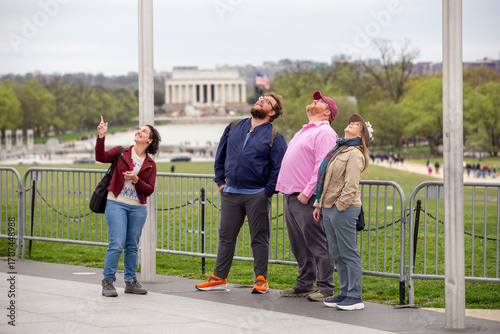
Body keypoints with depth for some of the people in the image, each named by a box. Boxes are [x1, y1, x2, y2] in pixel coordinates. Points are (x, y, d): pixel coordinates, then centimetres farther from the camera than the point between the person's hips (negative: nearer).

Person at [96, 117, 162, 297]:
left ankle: (130, 281, 21)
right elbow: (101, 157, -11)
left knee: (132, 246, 9)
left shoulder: (150, 164, 8)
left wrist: (136, 180, -16)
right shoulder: (121, 152, 5)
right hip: (116, 203, -3)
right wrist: (101, 136, -22)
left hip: (138, 208, 3)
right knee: (117, 244, -11)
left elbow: (149, 189, 1)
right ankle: (108, 281, -2)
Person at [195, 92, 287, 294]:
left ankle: (261, 279, 10)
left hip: (256, 195, -4)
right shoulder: (234, 128, 10)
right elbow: (220, 156, 18)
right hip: (230, 194, 4)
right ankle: (219, 278, 15)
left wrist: (268, 192, -10)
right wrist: (220, 181, 12)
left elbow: (278, 168, -5)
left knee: (259, 238, 2)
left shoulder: (274, 137, -3)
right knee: (226, 236, 9)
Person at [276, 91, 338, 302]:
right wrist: (283, 186, 18)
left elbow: (323, 165, -17)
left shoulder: (324, 132, -7)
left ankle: (325, 289, -3)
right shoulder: (304, 131, 23)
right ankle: (304, 286, 19)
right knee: (299, 246, 12)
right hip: (291, 196, 10)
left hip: (307, 199, -9)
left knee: (317, 245, -6)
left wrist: (307, 191, -21)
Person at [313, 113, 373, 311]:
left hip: (344, 208, -9)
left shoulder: (355, 154, -9)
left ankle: (355, 297, -3)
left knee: (348, 253, -6)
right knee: (337, 254, 12)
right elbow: (326, 181, 21)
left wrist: (339, 207, -17)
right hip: (329, 207, 9)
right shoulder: (337, 150, 18)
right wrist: (319, 204, 17)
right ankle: (345, 293, 18)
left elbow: (351, 186, -17)